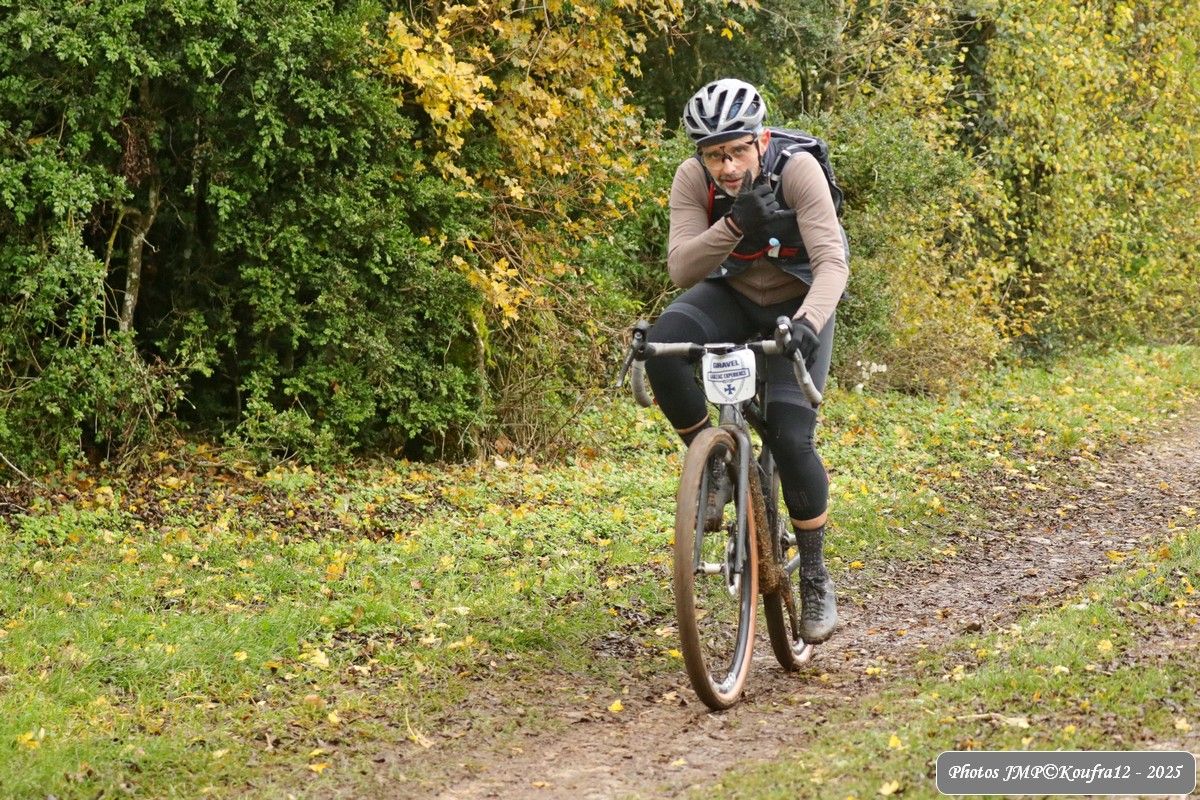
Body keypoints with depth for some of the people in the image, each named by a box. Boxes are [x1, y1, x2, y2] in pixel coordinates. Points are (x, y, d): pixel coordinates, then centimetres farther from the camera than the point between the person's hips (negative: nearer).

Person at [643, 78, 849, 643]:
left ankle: (815, 578, 1)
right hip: (732, 297, 2)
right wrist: (735, 224, -42)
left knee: (790, 438, -17)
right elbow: (681, 270, -26)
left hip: (796, 305, -2)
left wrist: (808, 322, -53)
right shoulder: (693, 179, -20)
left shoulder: (798, 169, -27)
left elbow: (832, 262, -35)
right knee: (664, 346, -31)